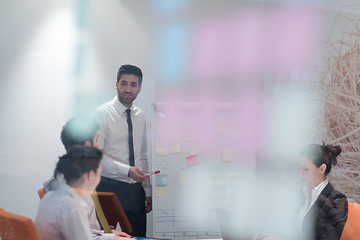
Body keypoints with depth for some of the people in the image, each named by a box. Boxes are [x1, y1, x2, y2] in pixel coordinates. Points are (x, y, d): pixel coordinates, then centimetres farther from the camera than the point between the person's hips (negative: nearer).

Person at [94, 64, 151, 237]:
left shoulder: (140, 115, 11)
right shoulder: (103, 113, -7)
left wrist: (148, 192, 11)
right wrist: (126, 170, -21)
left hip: (136, 189, 5)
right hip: (109, 187, -5)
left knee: (139, 235, 6)